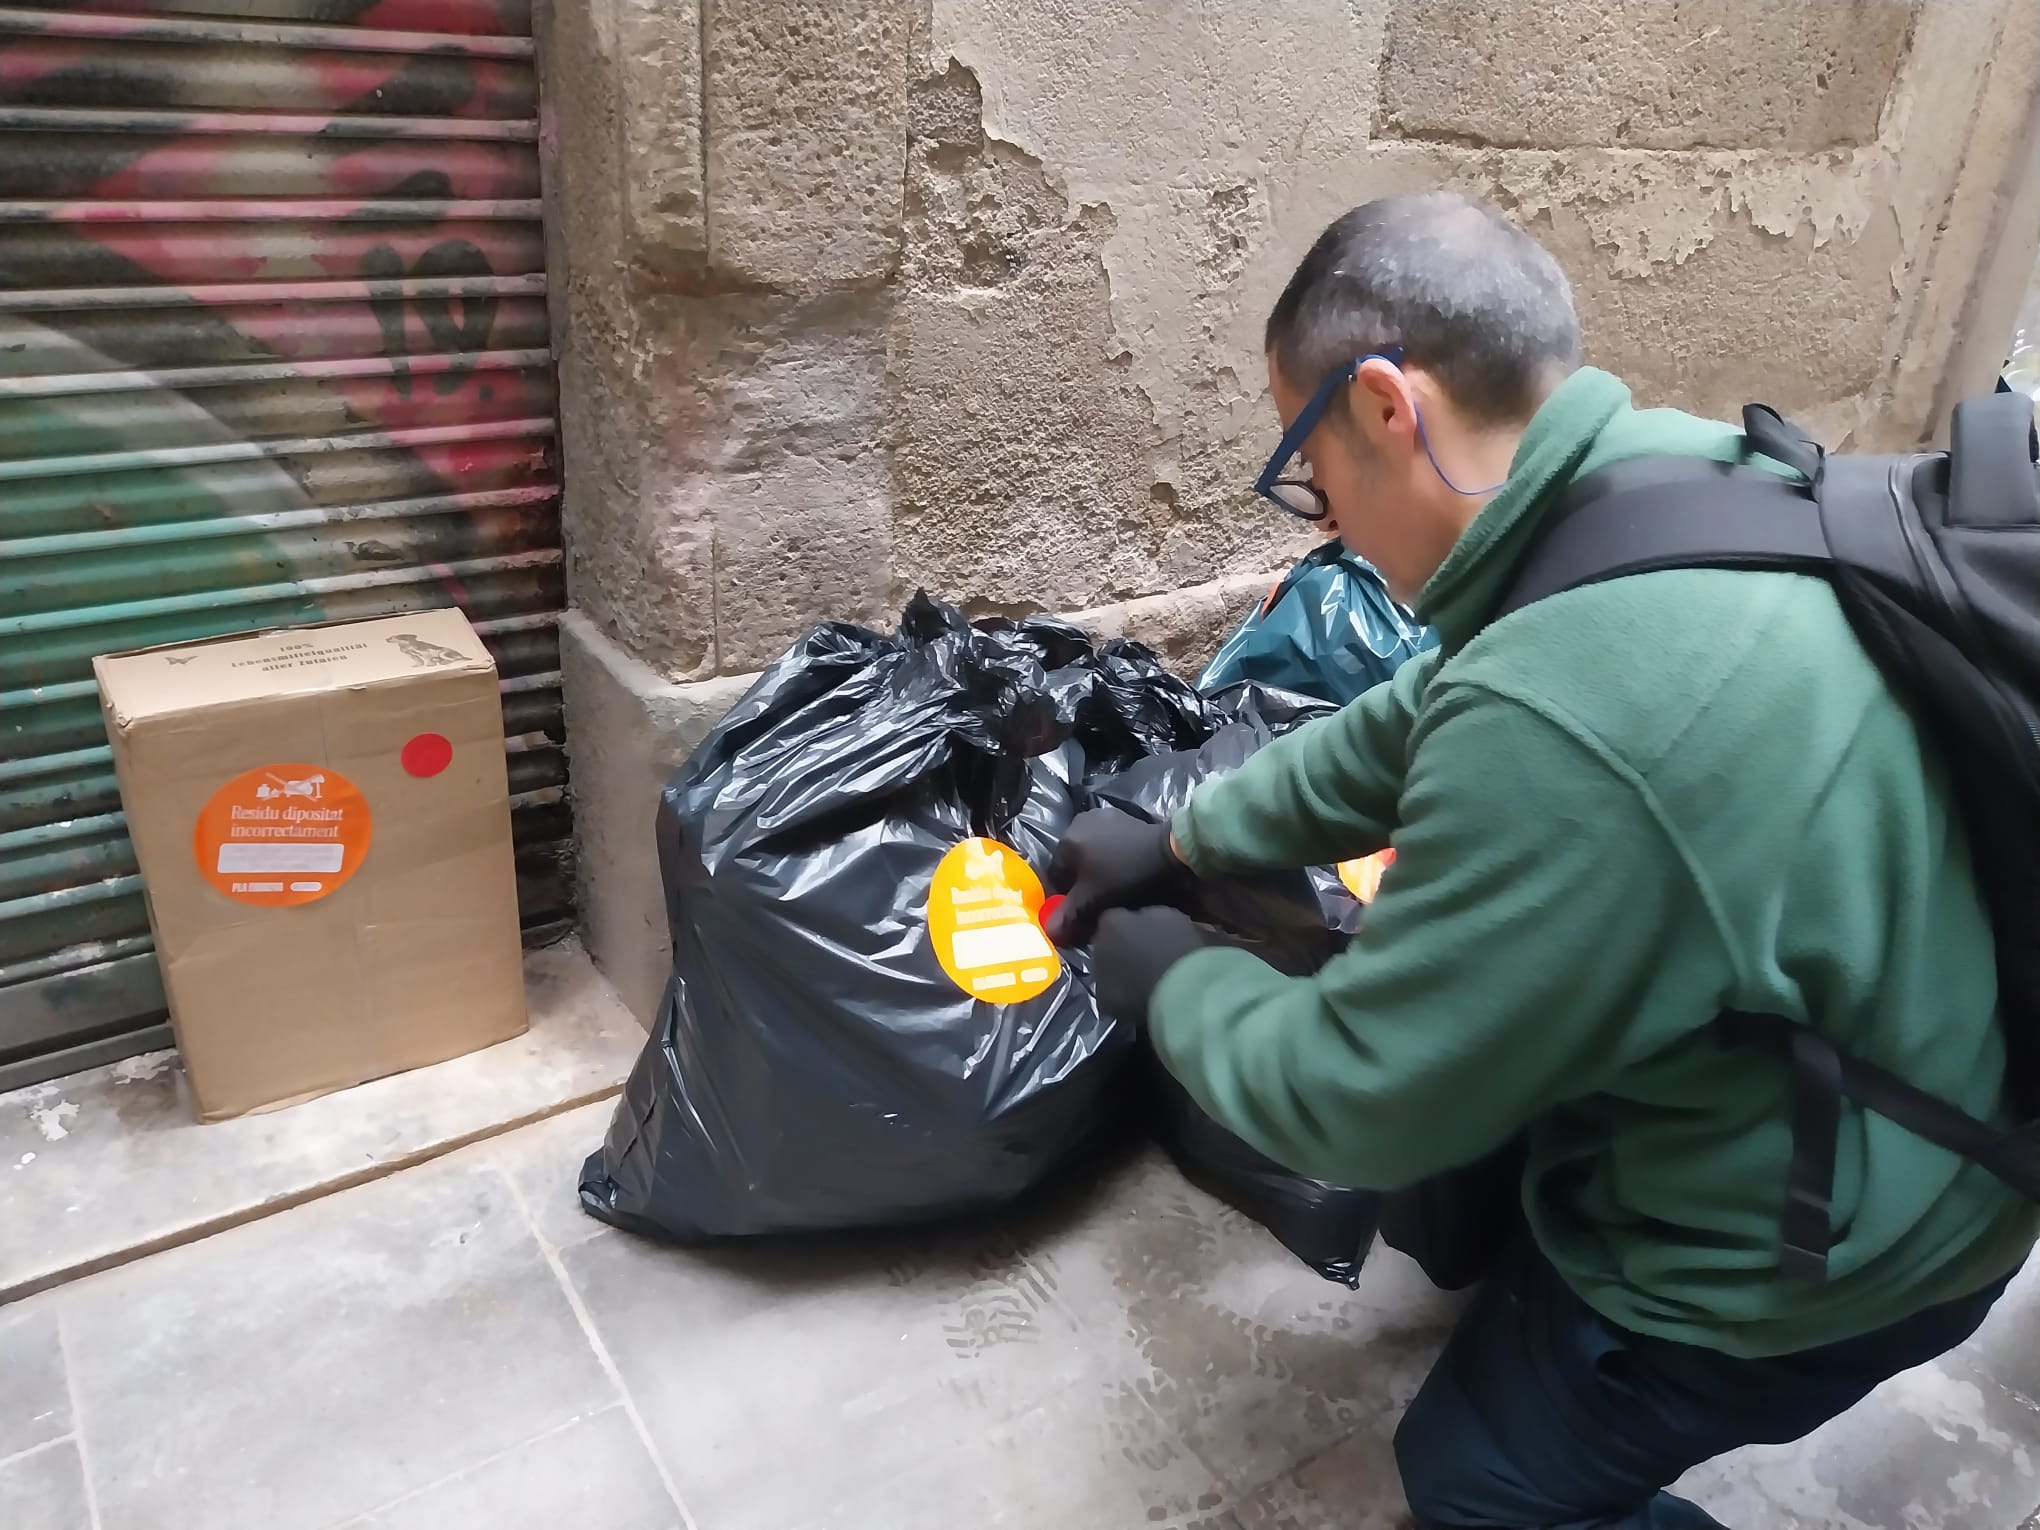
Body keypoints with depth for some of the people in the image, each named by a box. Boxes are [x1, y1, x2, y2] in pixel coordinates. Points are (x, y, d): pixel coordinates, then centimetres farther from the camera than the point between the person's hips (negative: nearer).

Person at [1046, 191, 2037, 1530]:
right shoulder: (1676, 474, -9)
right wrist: (1181, 843, 11)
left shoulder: (1557, 724, -40)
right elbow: (1408, 728, 4)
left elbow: (1356, 1097, -25)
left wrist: (1173, 982, -6)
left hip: (1818, 1249, -8)